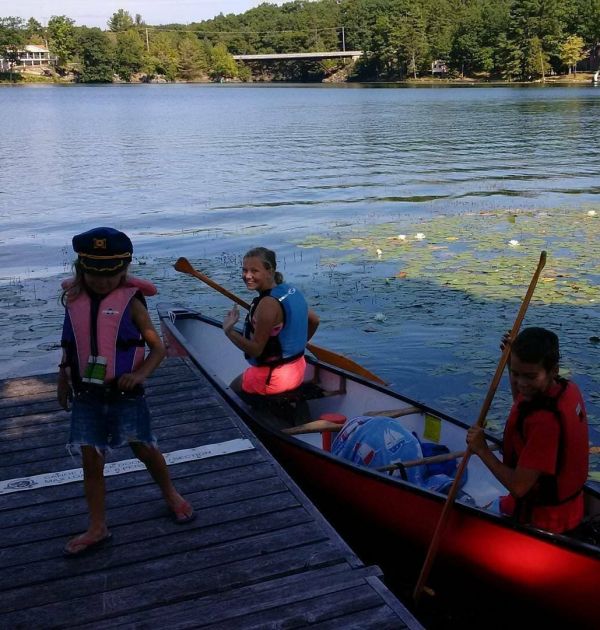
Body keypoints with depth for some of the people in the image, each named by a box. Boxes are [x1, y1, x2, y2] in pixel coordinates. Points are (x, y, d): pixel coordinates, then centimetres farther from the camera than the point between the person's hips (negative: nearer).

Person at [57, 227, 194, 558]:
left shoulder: (130, 302, -10)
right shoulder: (74, 300, 2)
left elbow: (157, 347, -6)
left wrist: (140, 374, -21)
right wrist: (64, 378, 15)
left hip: (124, 393, -3)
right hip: (86, 395, 3)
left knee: (144, 449, 11)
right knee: (91, 460, 6)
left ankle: (171, 495, 37)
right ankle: (97, 528, 19)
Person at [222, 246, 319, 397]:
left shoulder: (268, 304, -27)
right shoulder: (291, 290, -2)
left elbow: (256, 349, -24)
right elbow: (314, 321, 11)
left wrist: (229, 331, -30)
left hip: (272, 378, -8)